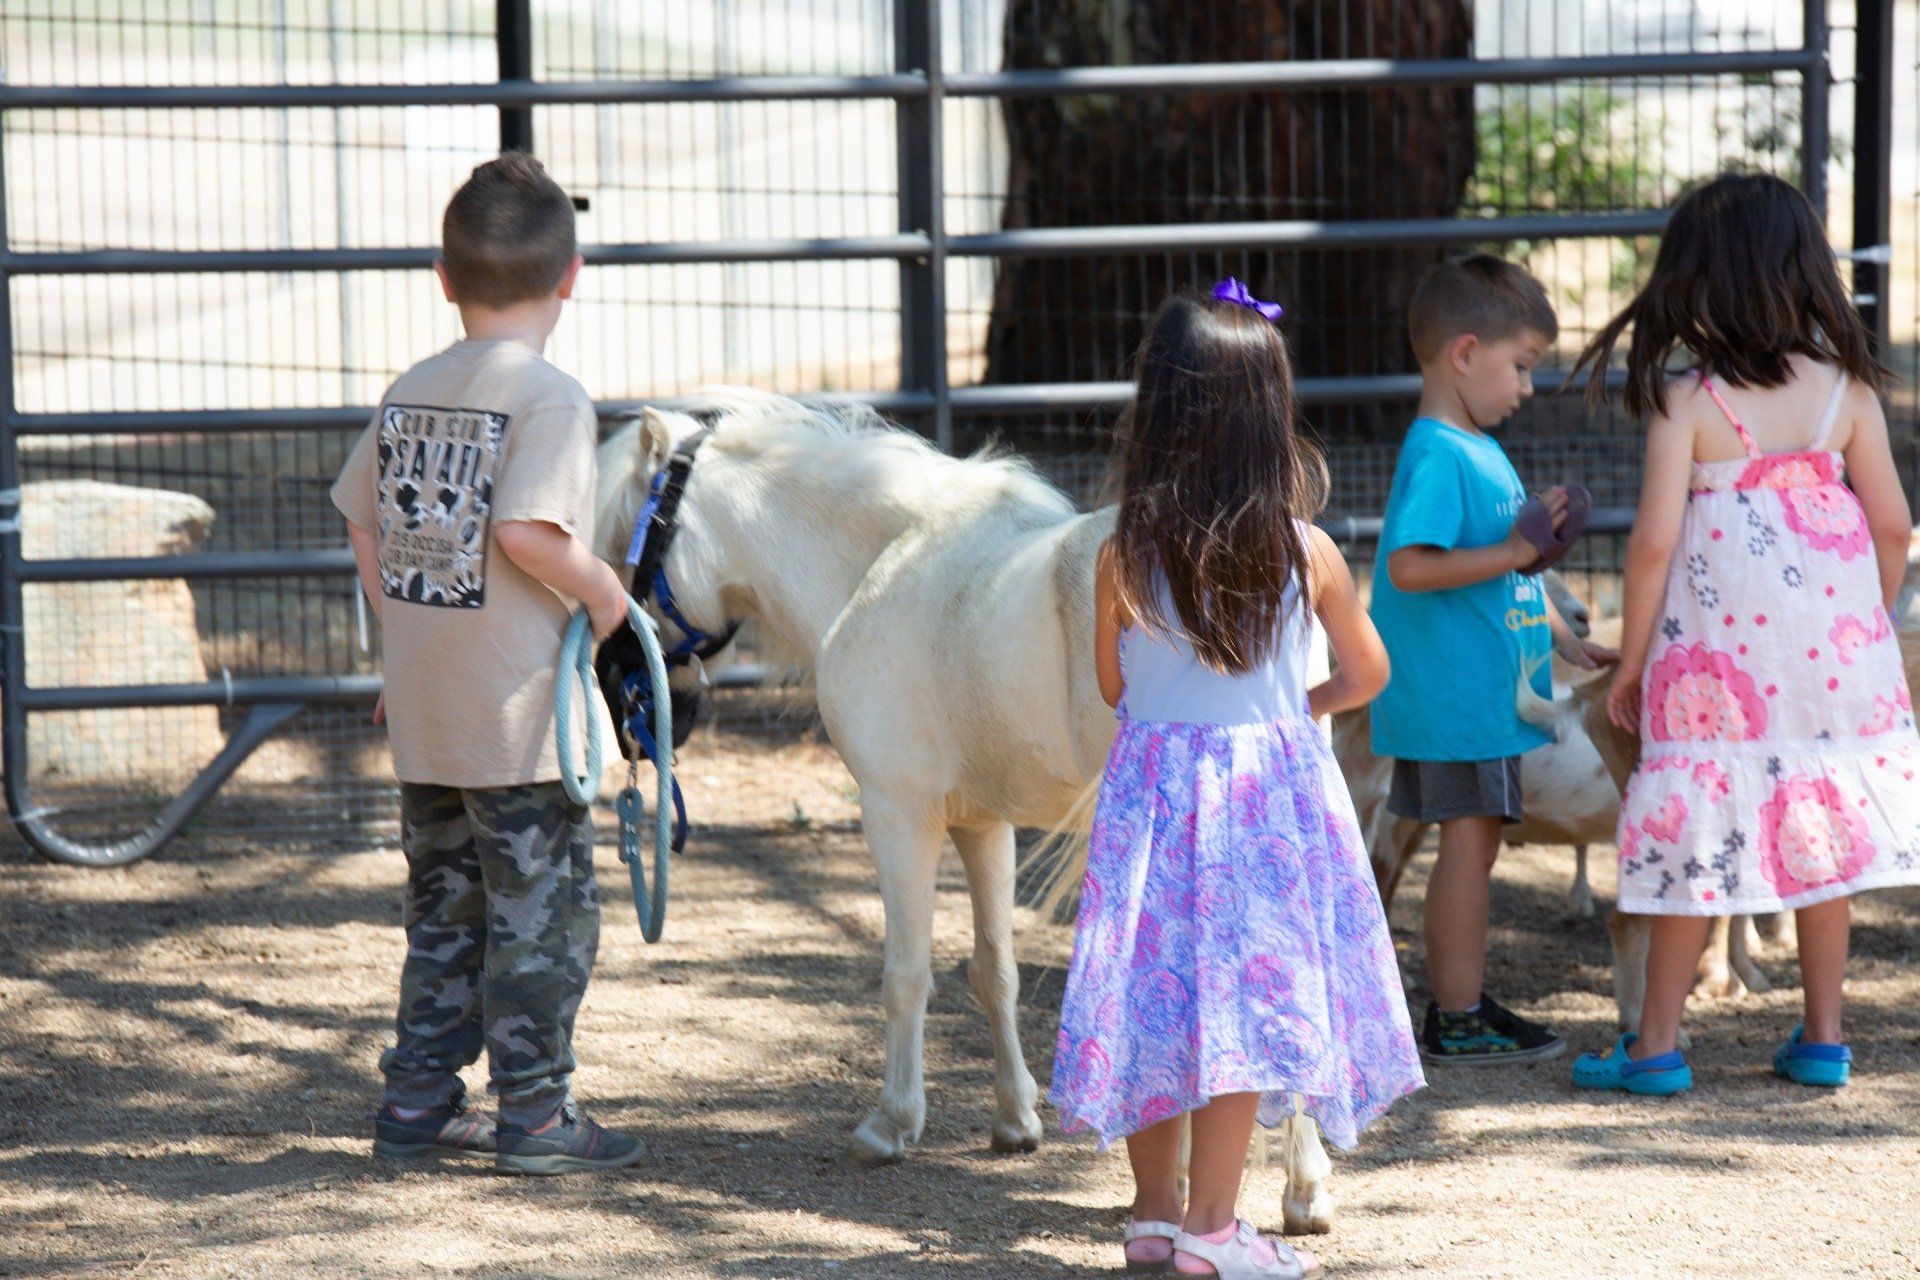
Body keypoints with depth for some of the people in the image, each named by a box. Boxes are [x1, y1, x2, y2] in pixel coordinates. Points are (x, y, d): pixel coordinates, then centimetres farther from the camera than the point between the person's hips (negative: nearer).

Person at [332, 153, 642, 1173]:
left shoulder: (411, 392, 8)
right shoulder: (550, 398, -14)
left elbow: (363, 522, 14)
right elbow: (523, 531, -25)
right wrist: (600, 586, -9)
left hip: (423, 708, 7)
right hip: (519, 712, -7)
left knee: (444, 906, 16)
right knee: (543, 907, 2)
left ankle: (417, 1101, 19)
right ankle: (534, 1113, 4)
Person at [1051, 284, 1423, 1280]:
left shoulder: (1122, 560, -10)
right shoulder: (1307, 554, -9)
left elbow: (1112, 688, 4)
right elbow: (1367, 673, 6)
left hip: (1154, 778, 2)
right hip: (1274, 788, -1)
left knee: (1156, 989, 11)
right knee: (1247, 994, 3)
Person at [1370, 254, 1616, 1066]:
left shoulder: (1481, 452, 16)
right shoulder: (1437, 457, -17)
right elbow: (1410, 567, -27)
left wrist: (1565, 641, 22)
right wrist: (1513, 552, -28)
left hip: (1489, 690, 10)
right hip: (1456, 697, -10)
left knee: (1474, 840, 14)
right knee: (1469, 838, -5)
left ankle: (1458, 1003, 21)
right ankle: (1458, 1020, -1)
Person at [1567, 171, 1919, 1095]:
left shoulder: (1686, 403, -11)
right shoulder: (1845, 391, -1)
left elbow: (1655, 541, -13)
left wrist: (1632, 660, -2)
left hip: (1717, 652, -3)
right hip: (1832, 642, 3)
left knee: (1699, 834, 3)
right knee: (1822, 832, 12)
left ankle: (1658, 1046, 9)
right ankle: (1823, 1037, 17)